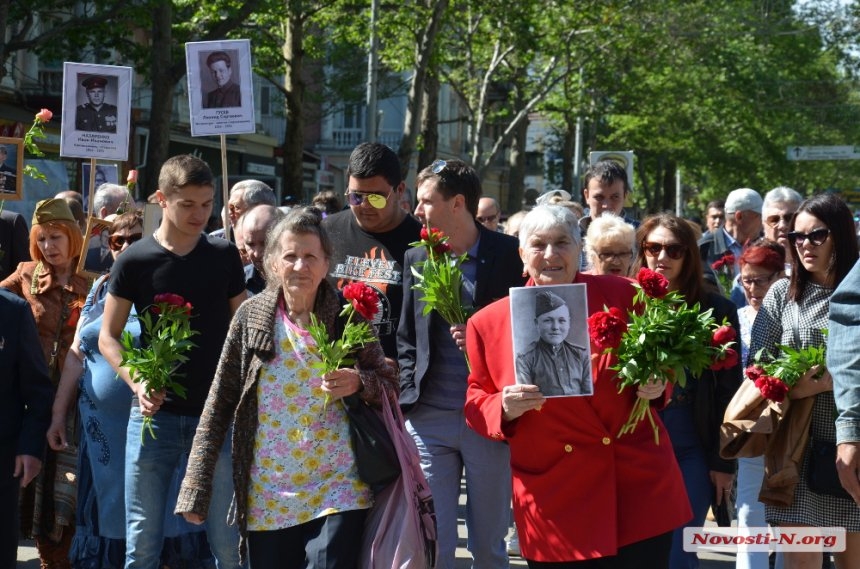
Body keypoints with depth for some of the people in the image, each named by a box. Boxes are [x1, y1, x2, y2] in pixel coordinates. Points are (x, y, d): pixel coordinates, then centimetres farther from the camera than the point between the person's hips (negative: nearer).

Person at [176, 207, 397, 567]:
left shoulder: (348, 317, -2)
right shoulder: (251, 316, 0)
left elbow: (389, 386, 6)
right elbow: (220, 402, 2)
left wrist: (358, 383, -17)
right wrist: (196, 485, -1)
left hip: (338, 490, -2)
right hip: (267, 496, 2)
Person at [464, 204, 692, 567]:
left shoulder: (621, 296, 1)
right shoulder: (490, 322, 0)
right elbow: (476, 403, 7)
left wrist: (656, 387, -9)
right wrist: (505, 409, -14)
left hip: (641, 488, 1)